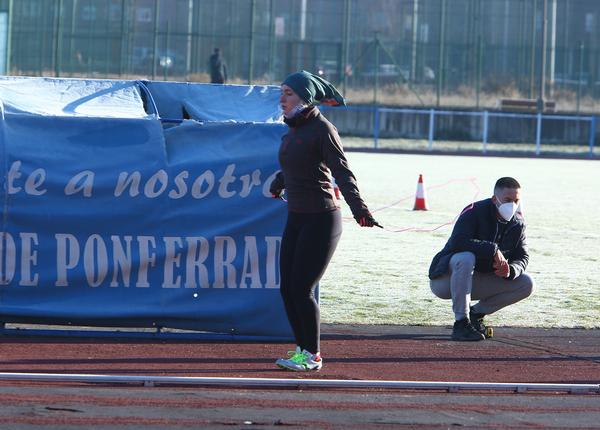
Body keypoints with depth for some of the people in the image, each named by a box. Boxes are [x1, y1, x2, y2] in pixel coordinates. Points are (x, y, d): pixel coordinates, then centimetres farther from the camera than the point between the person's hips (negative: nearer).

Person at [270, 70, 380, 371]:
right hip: (296, 219, 8)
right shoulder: (293, 129, 11)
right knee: (287, 289, 5)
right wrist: (277, 185, 49)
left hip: (321, 220, -8)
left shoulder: (321, 129, -13)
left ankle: (312, 355, 4)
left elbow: (342, 172, -21)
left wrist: (359, 209, -33)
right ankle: (302, 349, 16)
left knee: (301, 289, -8)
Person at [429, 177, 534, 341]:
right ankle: (461, 324, -34)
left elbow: (522, 258, 1)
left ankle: (476, 314, 3)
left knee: (526, 284, -8)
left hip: (478, 281, 6)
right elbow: (457, 243, -35)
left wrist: (510, 270, -23)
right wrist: (493, 250, -37)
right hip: (444, 280, -6)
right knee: (465, 258, -40)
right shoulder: (475, 212, -20)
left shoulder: (517, 224, 1)